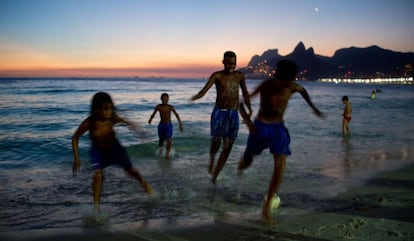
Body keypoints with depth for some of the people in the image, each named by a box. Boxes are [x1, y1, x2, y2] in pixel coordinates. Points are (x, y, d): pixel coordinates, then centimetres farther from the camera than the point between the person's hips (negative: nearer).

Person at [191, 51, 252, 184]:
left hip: (233, 115, 3)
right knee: (216, 142, 1)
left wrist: (250, 110, 23)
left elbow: (245, 94, 19)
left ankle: (214, 176, 8)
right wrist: (196, 97, -41)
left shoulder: (240, 76, 7)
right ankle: (211, 161, 36)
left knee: (227, 147, -2)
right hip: (219, 113, -3)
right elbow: (204, 90, -20)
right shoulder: (217, 75, -6)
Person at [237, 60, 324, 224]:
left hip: (278, 128, 3)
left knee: (281, 166, -14)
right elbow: (242, 103, -21)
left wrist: (313, 108, 20)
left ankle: (267, 206, -6)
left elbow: (303, 90, 18)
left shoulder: (292, 86, -9)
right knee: (247, 163, 11)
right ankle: (241, 164, 54)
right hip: (260, 127, -2)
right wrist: (248, 122, -35)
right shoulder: (265, 86, -22)